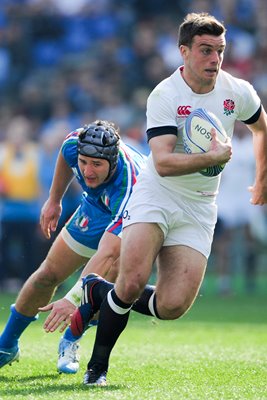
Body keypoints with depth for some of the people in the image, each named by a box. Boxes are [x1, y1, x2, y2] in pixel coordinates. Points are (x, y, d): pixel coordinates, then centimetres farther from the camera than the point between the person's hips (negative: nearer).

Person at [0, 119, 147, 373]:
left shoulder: (128, 189, -47)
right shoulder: (74, 145, -30)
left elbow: (108, 254, -54)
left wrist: (73, 299, -61)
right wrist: (54, 200, 9)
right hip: (96, 208, 5)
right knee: (49, 274, 5)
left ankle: (70, 342, 7)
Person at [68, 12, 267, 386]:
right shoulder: (164, 95, -15)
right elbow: (162, 163, -25)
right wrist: (213, 157, -32)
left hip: (198, 210, 4)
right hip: (155, 197, -3)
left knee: (172, 306, -12)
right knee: (132, 283, -24)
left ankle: (100, 293, 17)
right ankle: (97, 367, 1)